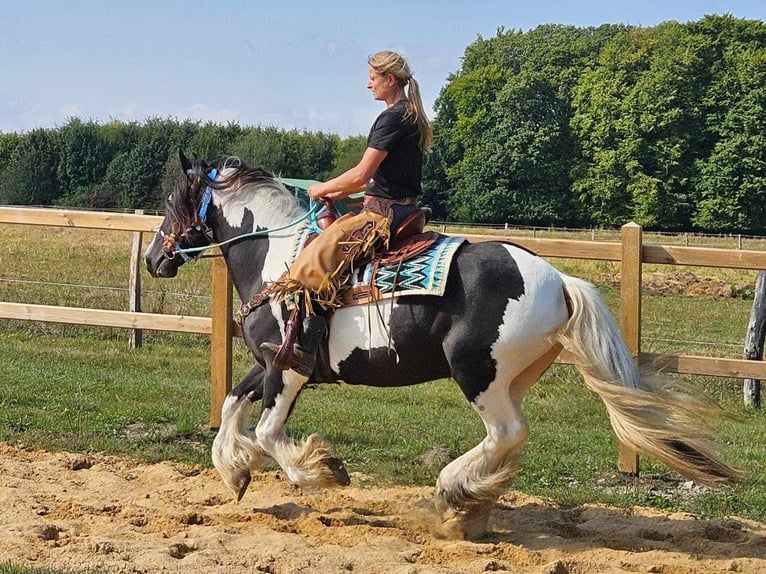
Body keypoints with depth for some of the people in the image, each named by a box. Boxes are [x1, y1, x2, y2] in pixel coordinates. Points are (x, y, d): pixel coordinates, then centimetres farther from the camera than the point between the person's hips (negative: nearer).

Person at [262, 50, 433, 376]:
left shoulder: (392, 118, -14)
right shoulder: (411, 117, 18)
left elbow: (361, 174, -18)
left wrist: (324, 188, -2)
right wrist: (339, 192, 16)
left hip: (384, 214, -11)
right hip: (402, 211, 11)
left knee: (316, 258, -22)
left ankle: (303, 349, -31)